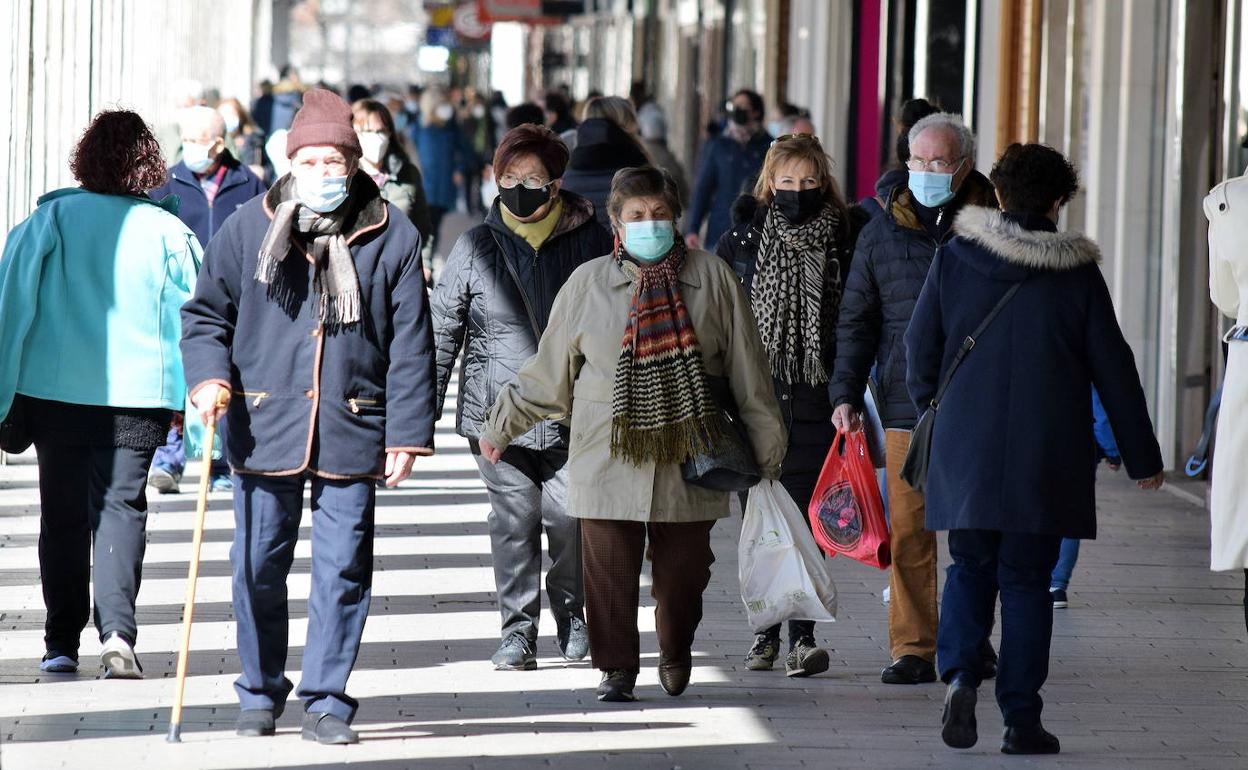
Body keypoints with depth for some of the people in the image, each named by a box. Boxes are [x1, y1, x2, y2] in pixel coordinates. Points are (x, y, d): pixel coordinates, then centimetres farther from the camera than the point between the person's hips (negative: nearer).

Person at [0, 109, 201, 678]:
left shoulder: (51, 219, -3)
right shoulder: (168, 230, -2)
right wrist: (195, 405, 10)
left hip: (55, 391, 0)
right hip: (138, 395, 0)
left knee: (62, 513, 10)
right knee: (120, 506, 3)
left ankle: (61, 645, 12)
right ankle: (117, 632, -15)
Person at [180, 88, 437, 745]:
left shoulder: (392, 237, 2)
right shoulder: (247, 228, 3)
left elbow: (411, 346, 3)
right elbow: (205, 312, 11)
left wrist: (407, 435, -1)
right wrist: (209, 376, -8)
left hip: (353, 432, -1)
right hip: (263, 426, 1)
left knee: (343, 569, -1)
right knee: (258, 567, 6)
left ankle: (326, 702, 8)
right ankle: (260, 695, 22)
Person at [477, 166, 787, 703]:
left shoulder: (712, 278, 4)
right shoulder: (589, 284, 4)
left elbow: (748, 372, 10)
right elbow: (547, 374, 13)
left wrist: (766, 448, 11)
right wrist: (500, 428, 16)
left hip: (688, 457, 0)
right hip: (608, 457, 0)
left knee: (684, 568, 6)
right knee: (610, 568, -4)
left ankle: (676, 656, 30)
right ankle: (617, 668, 10)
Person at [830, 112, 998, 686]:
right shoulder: (883, 232, 9)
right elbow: (856, 319, 11)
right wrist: (846, 394, 2)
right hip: (907, 405, 1)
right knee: (908, 531, -2)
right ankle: (913, 648, 3)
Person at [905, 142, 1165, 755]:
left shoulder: (955, 260, 0)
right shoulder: (1078, 273, -2)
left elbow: (921, 348, 3)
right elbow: (1113, 369, 1)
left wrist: (930, 408, 22)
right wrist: (1142, 457, 8)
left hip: (965, 450, 1)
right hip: (1046, 459, -1)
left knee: (969, 567, 15)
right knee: (1026, 579, 5)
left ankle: (959, 674, -9)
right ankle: (1021, 720, 3)